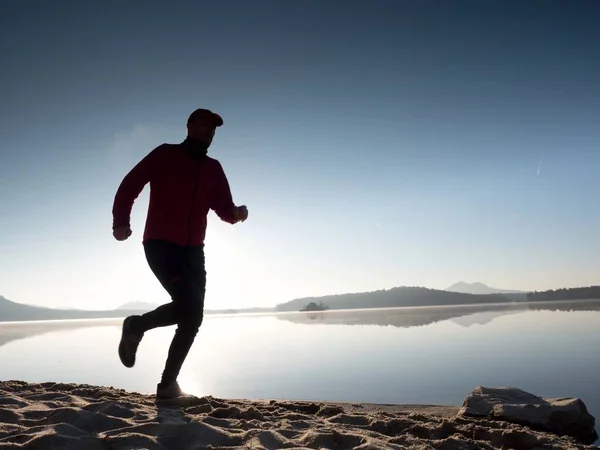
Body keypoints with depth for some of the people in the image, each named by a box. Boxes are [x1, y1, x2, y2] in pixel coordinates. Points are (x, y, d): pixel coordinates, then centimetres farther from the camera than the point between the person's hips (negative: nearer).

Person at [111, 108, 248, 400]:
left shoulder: (213, 169, 14)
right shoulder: (165, 155, 1)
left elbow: (224, 208, 8)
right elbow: (130, 184, -3)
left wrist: (236, 213, -15)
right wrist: (121, 221, -16)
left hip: (193, 250, 6)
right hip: (160, 244, -6)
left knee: (193, 317, 2)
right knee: (190, 305, -21)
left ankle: (168, 383, 15)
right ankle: (135, 326, 6)